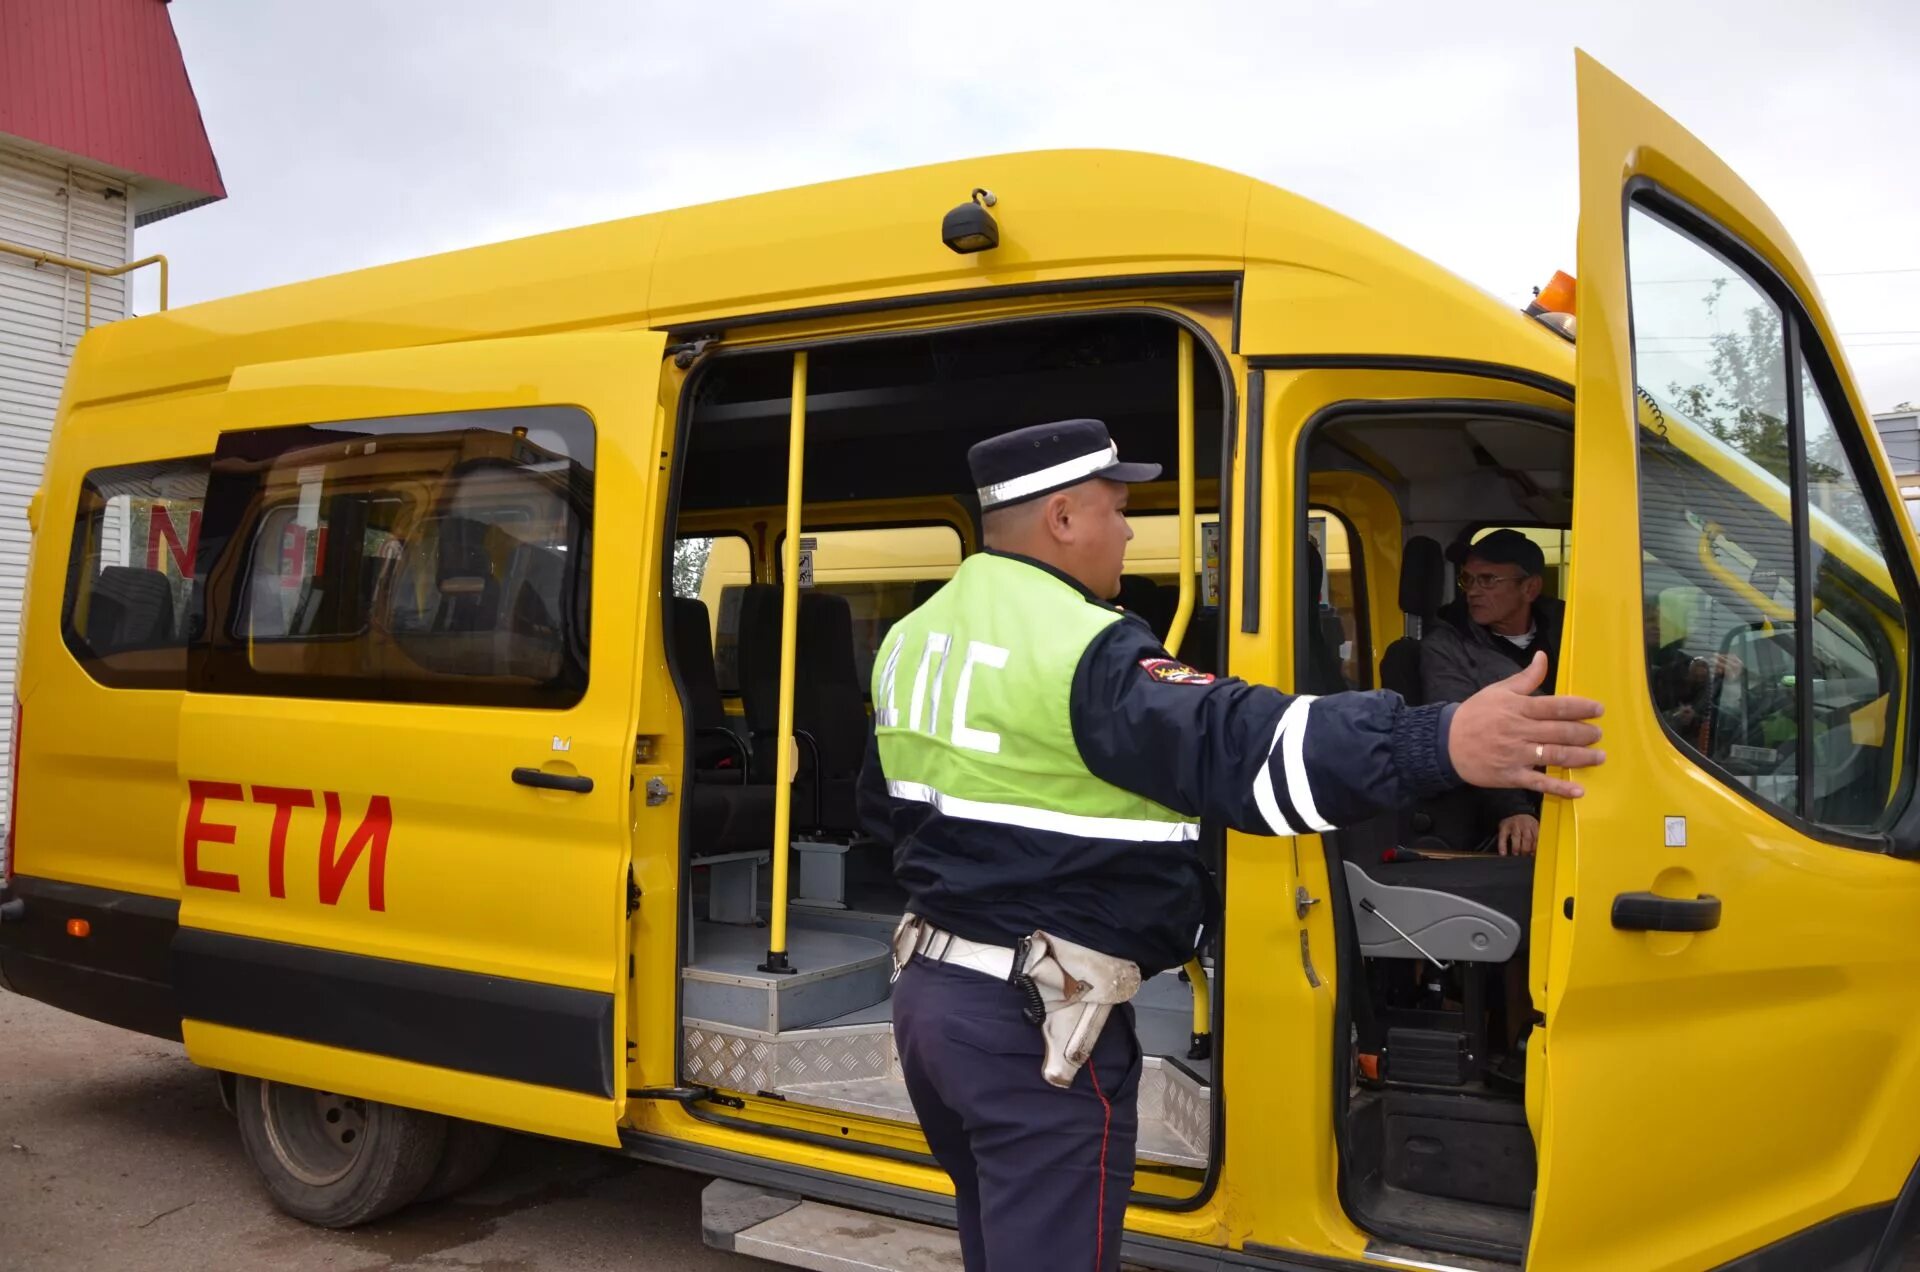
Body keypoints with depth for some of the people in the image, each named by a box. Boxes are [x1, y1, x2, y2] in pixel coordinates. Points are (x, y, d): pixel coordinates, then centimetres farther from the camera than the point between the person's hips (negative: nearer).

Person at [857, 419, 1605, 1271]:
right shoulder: (1078, 650, -20)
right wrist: (1439, 745, -41)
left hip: (928, 989, 9)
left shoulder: (912, 638, 10)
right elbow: (1232, 746, -35)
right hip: (1031, 1021, -9)